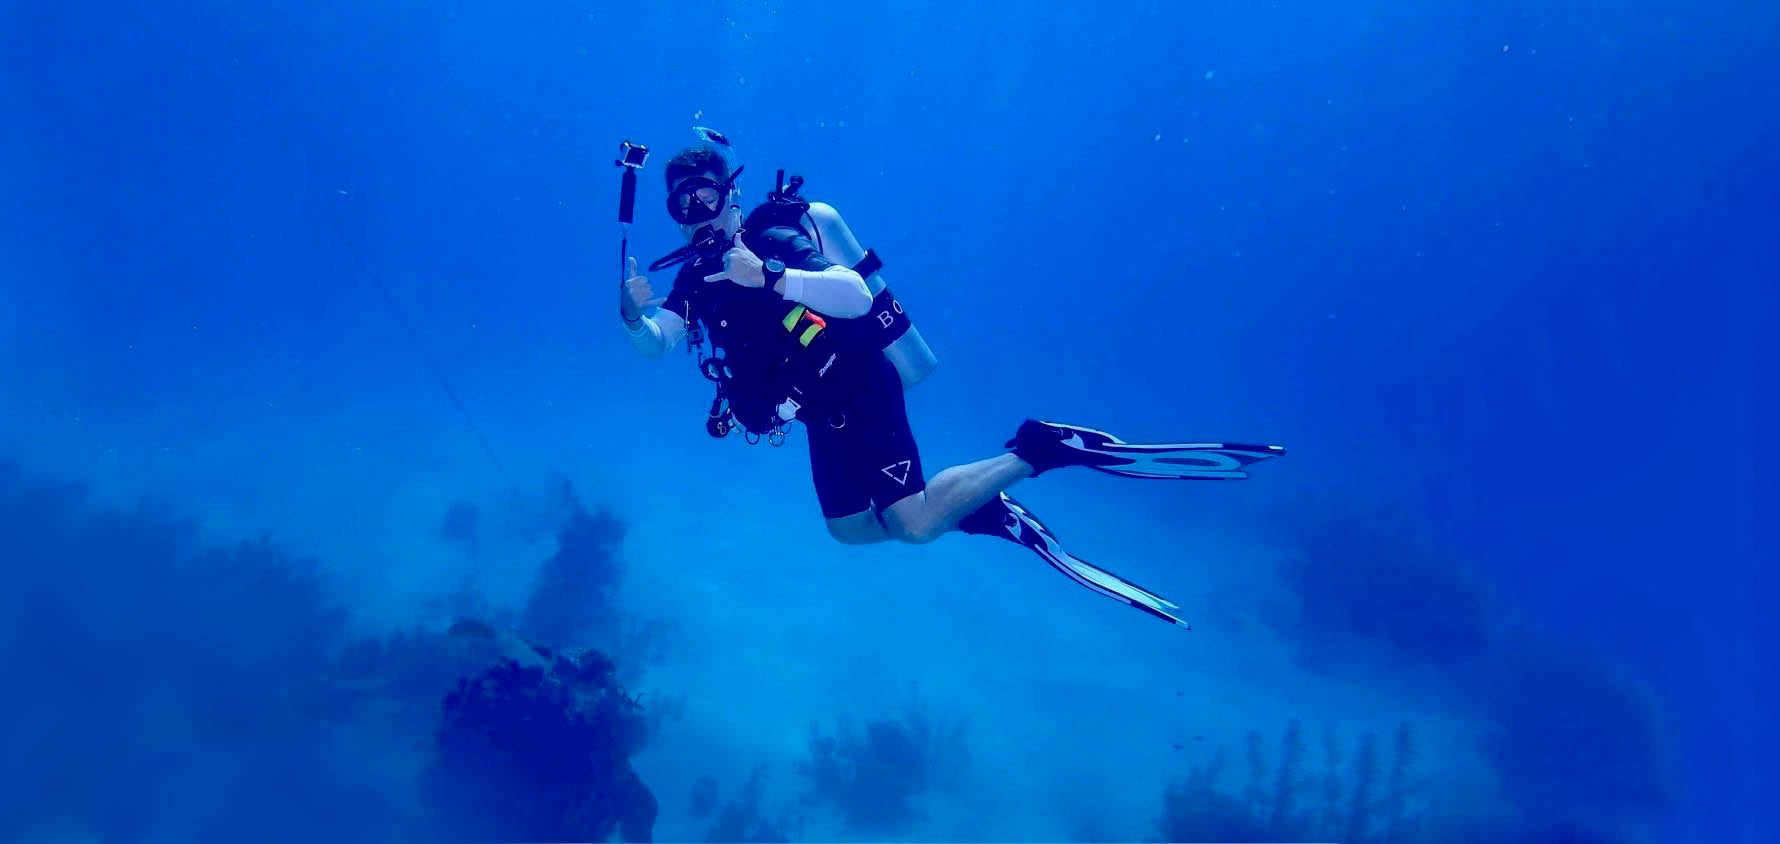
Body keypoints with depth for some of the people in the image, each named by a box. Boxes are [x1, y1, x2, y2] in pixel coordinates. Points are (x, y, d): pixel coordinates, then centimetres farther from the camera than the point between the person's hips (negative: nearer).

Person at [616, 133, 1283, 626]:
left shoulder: (773, 239, -15)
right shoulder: (697, 276, 10)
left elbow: (857, 294, -30)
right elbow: (653, 342, -3)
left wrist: (769, 277, -42)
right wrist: (634, 314, -25)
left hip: (856, 389, -9)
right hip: (825, 414, 9)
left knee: (913, 523, -21)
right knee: (851, 529, 18)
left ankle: (1042, 449, -10)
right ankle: (986, 514, 25)